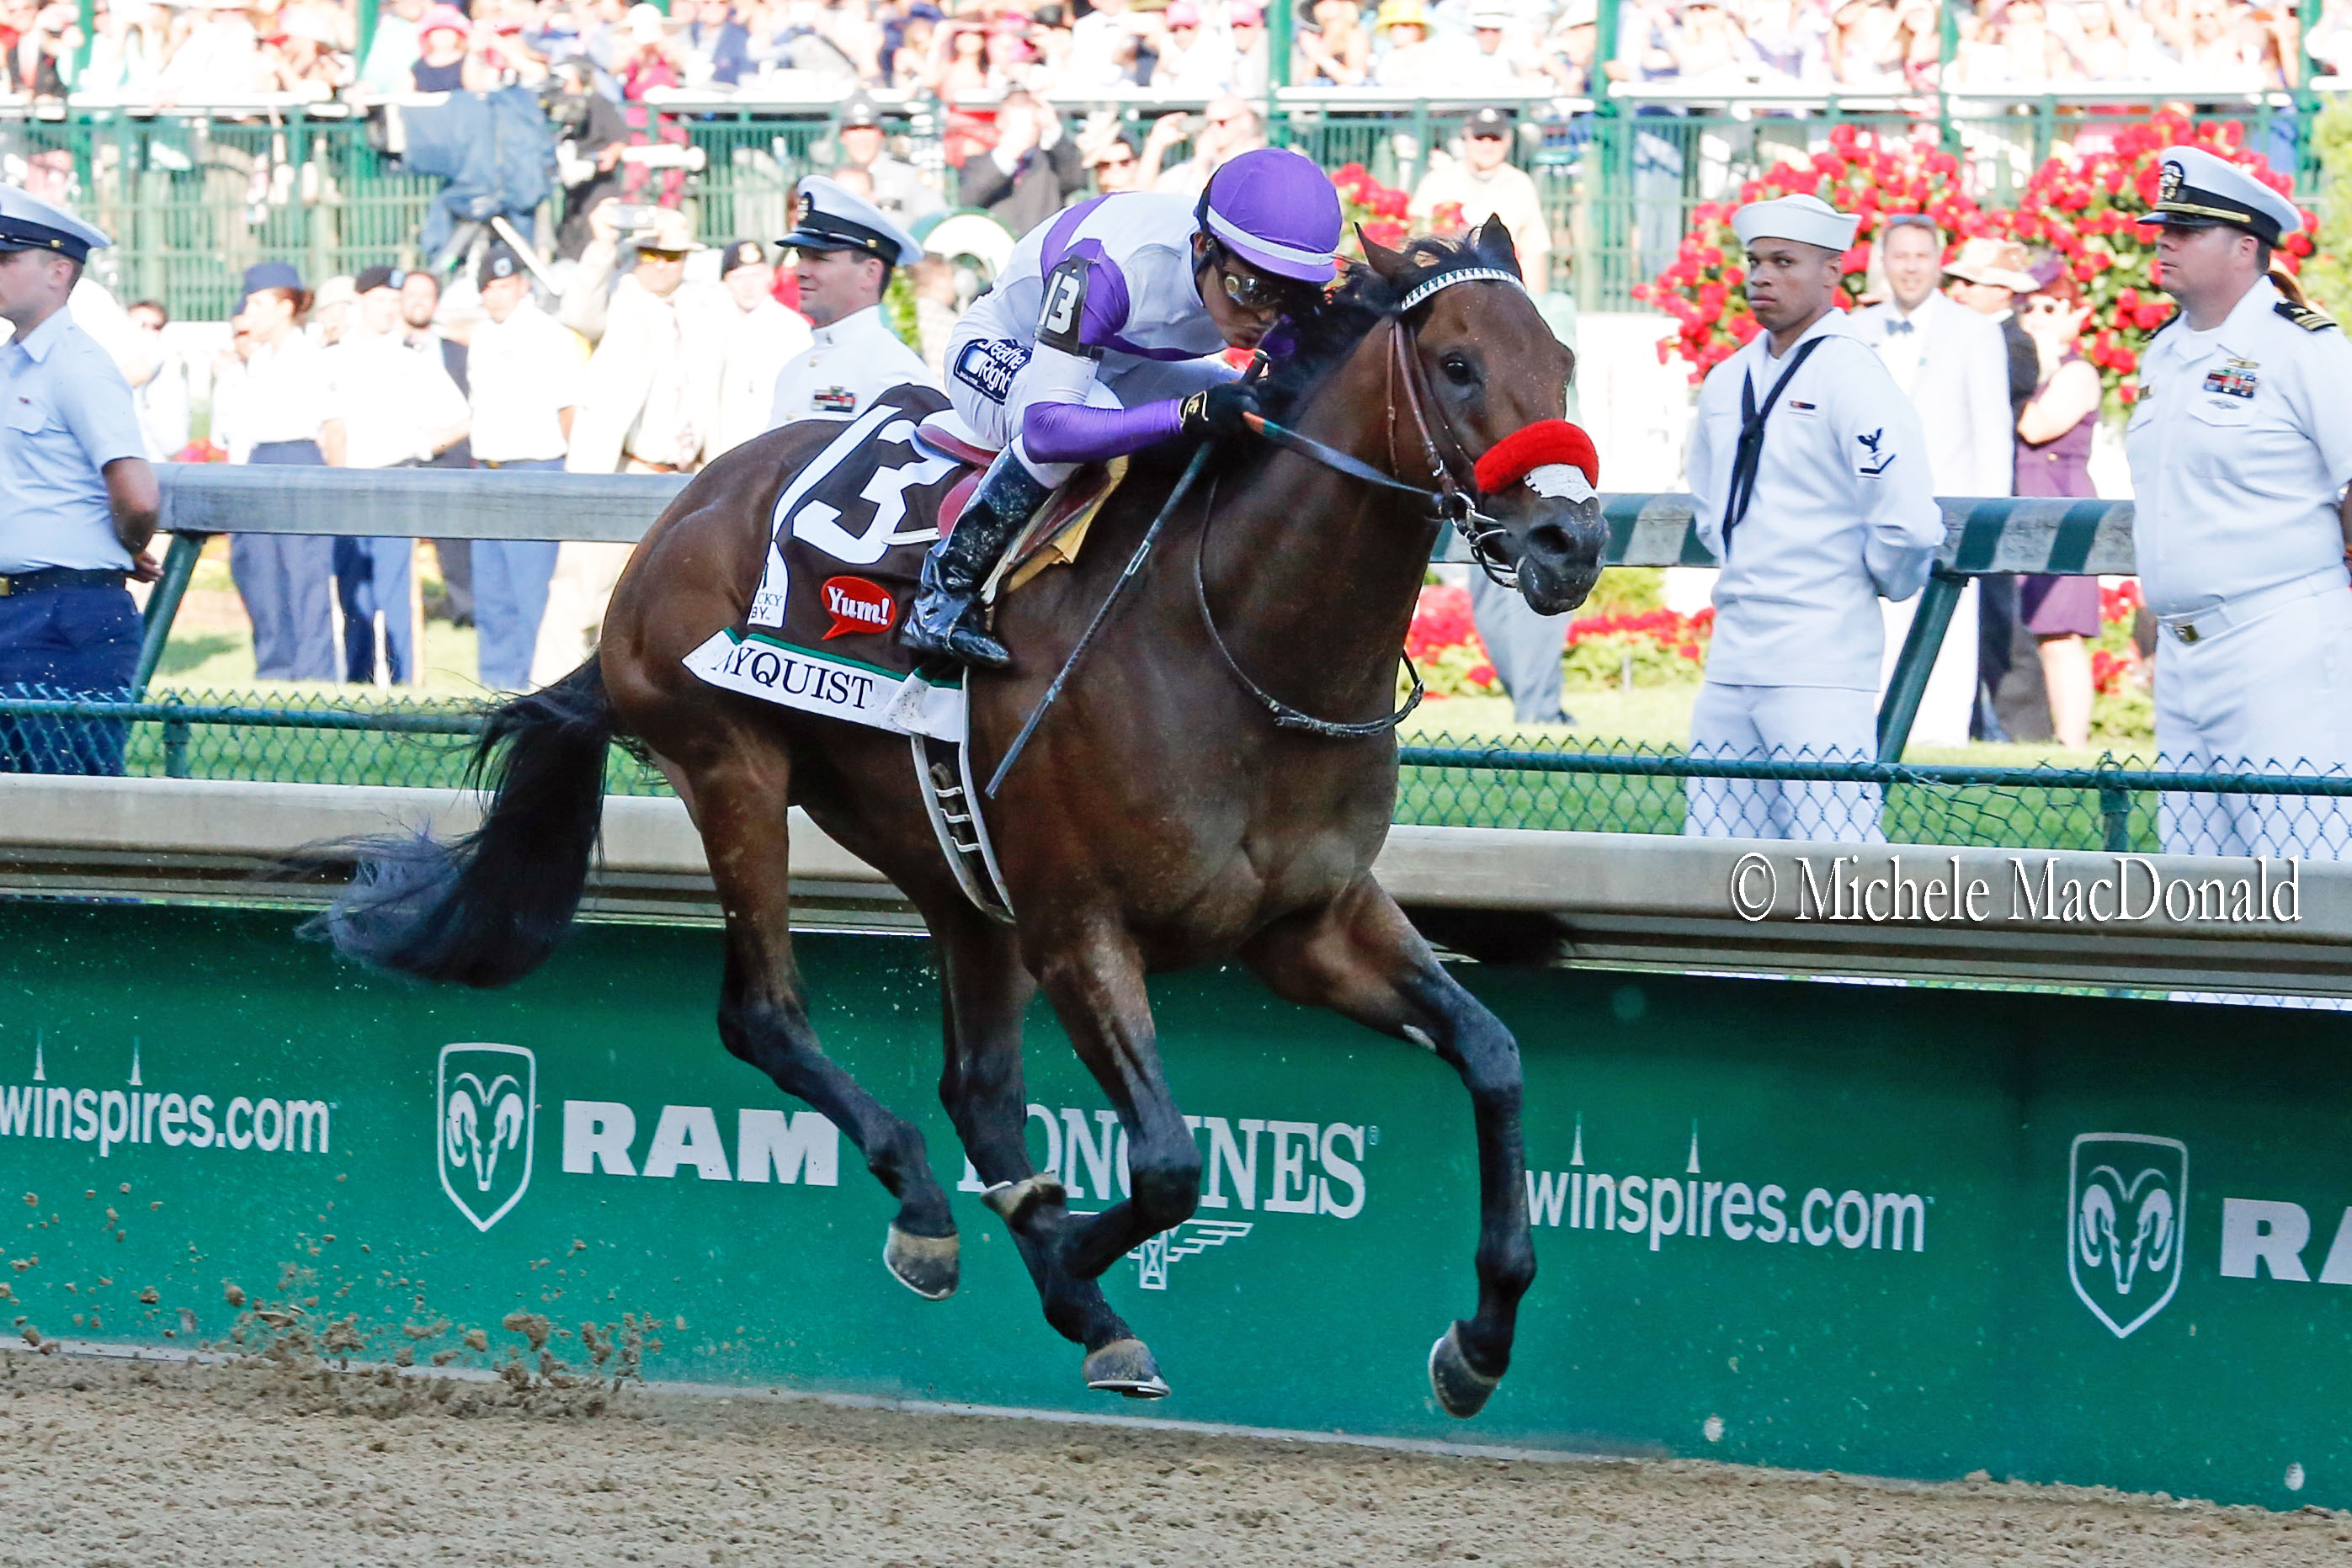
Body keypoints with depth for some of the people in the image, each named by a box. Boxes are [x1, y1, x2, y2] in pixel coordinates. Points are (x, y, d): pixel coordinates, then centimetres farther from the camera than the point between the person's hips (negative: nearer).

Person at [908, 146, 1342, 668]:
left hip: (1128, 368, 6)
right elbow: (1046, 429, -48)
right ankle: (951, 580, -22)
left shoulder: (1282, 293, -24)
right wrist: (1187, 412, -58)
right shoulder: (1110, 268, -42)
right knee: (1088, 411, -39)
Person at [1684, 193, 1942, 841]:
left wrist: (1875, 586, -1)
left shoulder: (1850, 376, -10)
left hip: (1819, 664, -8)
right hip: (1731, 659, 8)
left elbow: (1907, 521, -17)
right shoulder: (1728, 380, 13)